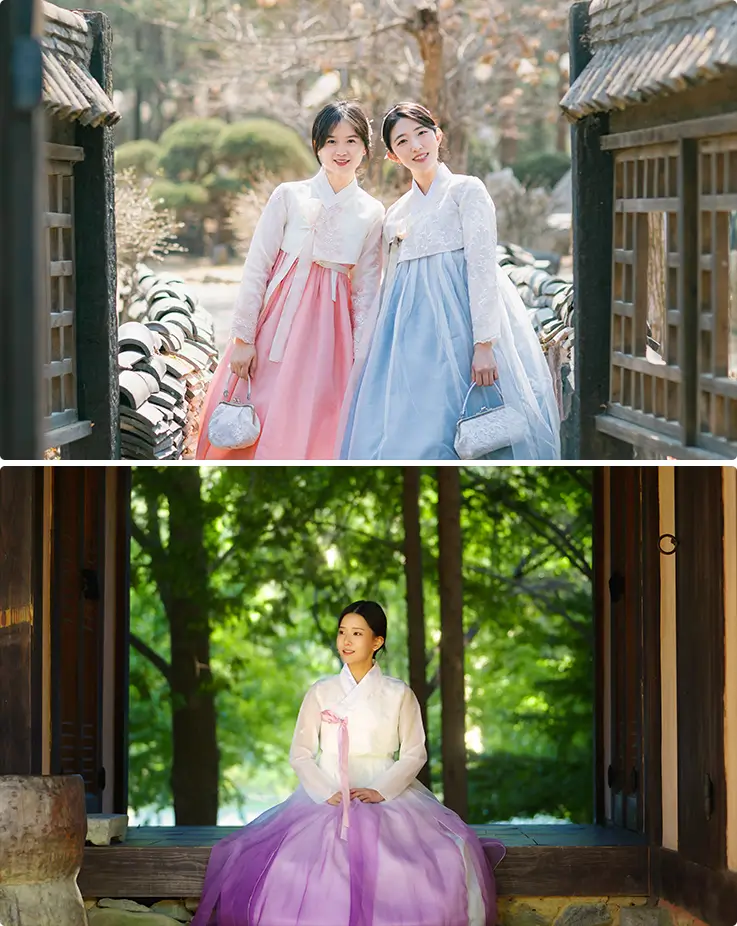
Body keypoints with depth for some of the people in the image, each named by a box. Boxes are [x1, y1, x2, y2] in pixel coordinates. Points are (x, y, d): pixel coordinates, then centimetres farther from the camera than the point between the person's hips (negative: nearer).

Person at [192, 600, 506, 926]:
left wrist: (380, 791, -12)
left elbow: (414, 754, 5)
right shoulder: (320, 693, 11)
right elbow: (301, 753, 7)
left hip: (388, 796, 0)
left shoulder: (399, 695, 9)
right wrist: (327, 793, -11)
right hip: (327, 796, 1)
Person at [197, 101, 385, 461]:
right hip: (277, 319, -1)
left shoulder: (372, 213, 6)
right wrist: (243, 338, -6)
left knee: (310, 434, -2)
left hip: (327, 329, 1)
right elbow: (256, 268, -2)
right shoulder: (289, 196, 0)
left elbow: (366, 289, 8)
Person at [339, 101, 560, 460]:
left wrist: (484, 344, -17)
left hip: (458, 328, -6)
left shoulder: (466, 191, 2)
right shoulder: (395, 214, 20)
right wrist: (371, 349, 16)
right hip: (412, 336, 6)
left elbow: (482, 268, -8)